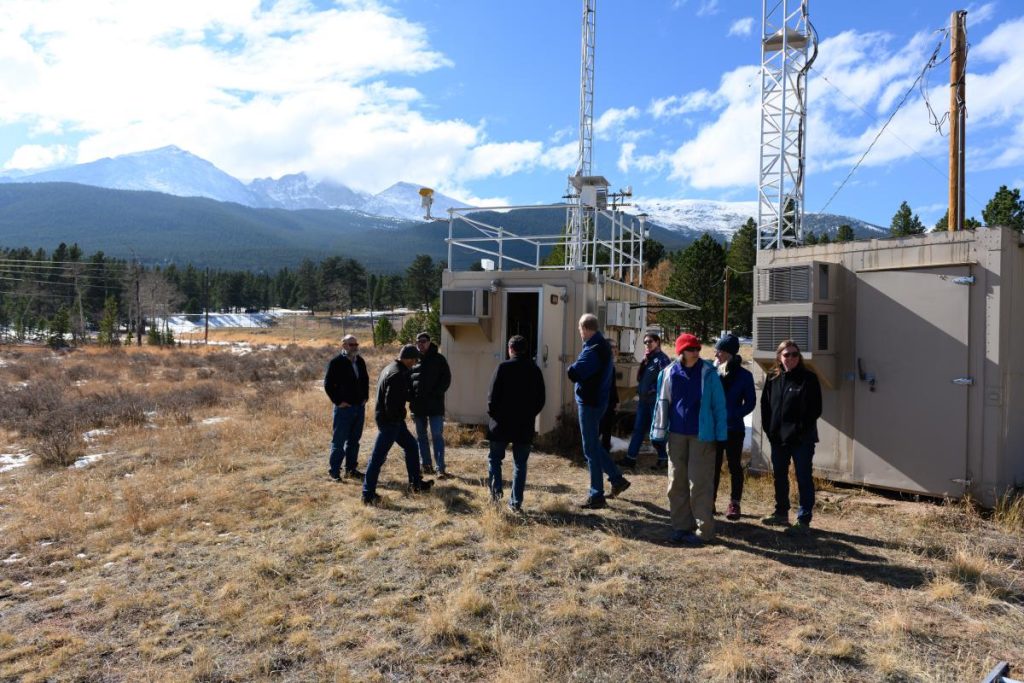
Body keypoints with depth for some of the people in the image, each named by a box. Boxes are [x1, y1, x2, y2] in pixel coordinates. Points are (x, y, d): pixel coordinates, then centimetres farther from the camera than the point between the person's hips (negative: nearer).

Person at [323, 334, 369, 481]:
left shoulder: (360, 361, 9)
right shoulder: (336, 362, -11)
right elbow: (328, 384, -11)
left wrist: (365, 397, 10)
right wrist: (338, 401, -13)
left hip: (359, 407, 7)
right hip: (344, 407, -6)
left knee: (354, 440, 13)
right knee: (339, 440, -1)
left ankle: (351, 469, 23)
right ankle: (334, 471, 8)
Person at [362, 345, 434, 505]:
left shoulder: (390, 368, 11)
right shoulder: (398, 375, -22)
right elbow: (391, 401, -26)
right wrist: (396, 417, -12)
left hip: (392, 420, 11)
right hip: (390, 421, -11)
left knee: (411, 446, 19)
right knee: (378, 456, -5)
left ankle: (416, 484, 28)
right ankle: (368, 494, 1)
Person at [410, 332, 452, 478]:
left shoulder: (438, 359, 1)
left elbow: (446, 379, 0)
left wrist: (436, 393, -12)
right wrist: (410, 395, 0)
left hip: (435, 404, -4)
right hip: (418, 405, 4)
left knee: (437, 436, -6)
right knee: (421, 436, 12)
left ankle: (440, 468, -7)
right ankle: (425, 464, 23)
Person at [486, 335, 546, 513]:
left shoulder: (503, 368, -9)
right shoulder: (535, 370, 4)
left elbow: (492, 395, -10)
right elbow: (540, 399, 7)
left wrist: (492, 414, 4)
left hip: (502, 423, -3)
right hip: (525, 426, 3)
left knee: (495, 458, 14)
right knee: (520, 464, 8)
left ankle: (496, 488, -4)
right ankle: (516, 502, 6)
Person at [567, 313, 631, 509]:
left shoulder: (593, 350, -21)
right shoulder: (603, 345, 11)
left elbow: (574, 373, -25)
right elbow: (610, 372, 20)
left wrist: (571, 367, -4)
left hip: (589, 403, -10)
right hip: (599, 400, 10)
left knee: (591, 449, -2)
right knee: (594, 445, 21)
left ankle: (596, 496, 6)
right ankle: (617, 479, 27)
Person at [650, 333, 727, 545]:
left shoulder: (708, 373, -6)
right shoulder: (668, 373, 1)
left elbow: (718, 405, -3)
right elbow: (662, 404, 7)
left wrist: (720, 435, -6)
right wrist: (659, 434, 6)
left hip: (701, 436, -3)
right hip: (676, 435, 4)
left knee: (699, 483, -2)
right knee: (676, 483, 10)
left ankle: (703, 530, 8)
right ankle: (681, 526, 22)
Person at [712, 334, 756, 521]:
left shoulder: (744, 375, -6)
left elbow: (750, 403, -6)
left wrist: (733, 415, -20)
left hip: (734, 429, -2)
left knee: (734, 466, 8)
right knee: (713, 465, 10)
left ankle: (734, 503, 17)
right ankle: (710, 500, 20)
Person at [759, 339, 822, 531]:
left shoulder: (809, 378, -6)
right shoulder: (773, 379, 6)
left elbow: (815, 409, -9)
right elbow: (765, 406, 9)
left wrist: (800, 431, -14)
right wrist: (770, 430, -1)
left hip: (802, 439, -5)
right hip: (778, 438, 5)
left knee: (804, 479, 1)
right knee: (779, 477, 14)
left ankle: (804, 519, 8)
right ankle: (781, 513, 28)